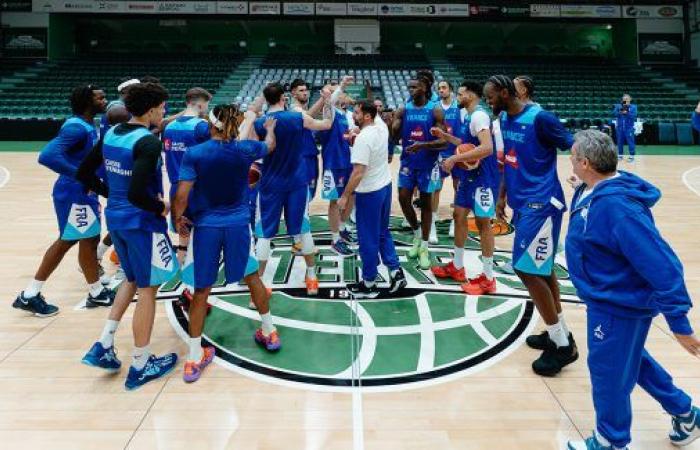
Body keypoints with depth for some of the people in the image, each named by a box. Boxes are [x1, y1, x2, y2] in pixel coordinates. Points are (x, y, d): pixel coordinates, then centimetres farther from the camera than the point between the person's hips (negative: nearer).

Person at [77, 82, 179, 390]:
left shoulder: (111, 135, 5)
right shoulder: (149, 142, -20)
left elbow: (84, 174, 11)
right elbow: (137, 193, -29)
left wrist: (111, 194, 16)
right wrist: (161, 207, -12)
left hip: (115, 218, 8)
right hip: (142, 222, -8)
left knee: (132, 280, 26)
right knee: (147, 289, 5)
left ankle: (103, 346, 22)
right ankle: (140, 366, 16)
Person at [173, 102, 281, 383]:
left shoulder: (194, 154, -10)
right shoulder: (245, 149, -3)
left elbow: (181, 195, -14)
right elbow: (270, 145, 20)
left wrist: (178, 219, 5)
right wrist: (270, 127, 41)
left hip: (205, 226, -1)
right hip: (238, 223, 1)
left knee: (201, 291, 7)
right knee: (252, 277, 20)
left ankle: (194, 358, 12)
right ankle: (269, 333, 33)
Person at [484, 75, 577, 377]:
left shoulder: (540, 118, -16)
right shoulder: (504, 119, 9)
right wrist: (502, 196, 19)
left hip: (542, 204, -9)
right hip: (523, 203, 9)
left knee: (527, 269, -11)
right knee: (541, 268, 15)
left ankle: (562, 345, 1)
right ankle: (559, 333, 28)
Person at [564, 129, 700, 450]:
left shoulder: (615, 206, -33)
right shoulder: (591, 192, -4)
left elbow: (662, 266, -31)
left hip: (618, 305, -10)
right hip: (608, 298, 10)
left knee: (608, 371, 10)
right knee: (630, 358, 28)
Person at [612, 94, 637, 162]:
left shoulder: (633, 107, 2)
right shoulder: (618, 106, 7)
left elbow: (634, 115, -10)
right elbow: (614, 114, -2)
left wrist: (627, 113, -23)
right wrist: (620, 112, -19)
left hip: (629, 128, -3)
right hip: (619, 127, 3)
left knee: (630, 142, -4)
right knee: (620, 142, 8)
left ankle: (632, 156, -1)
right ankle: (620, 155, 19)